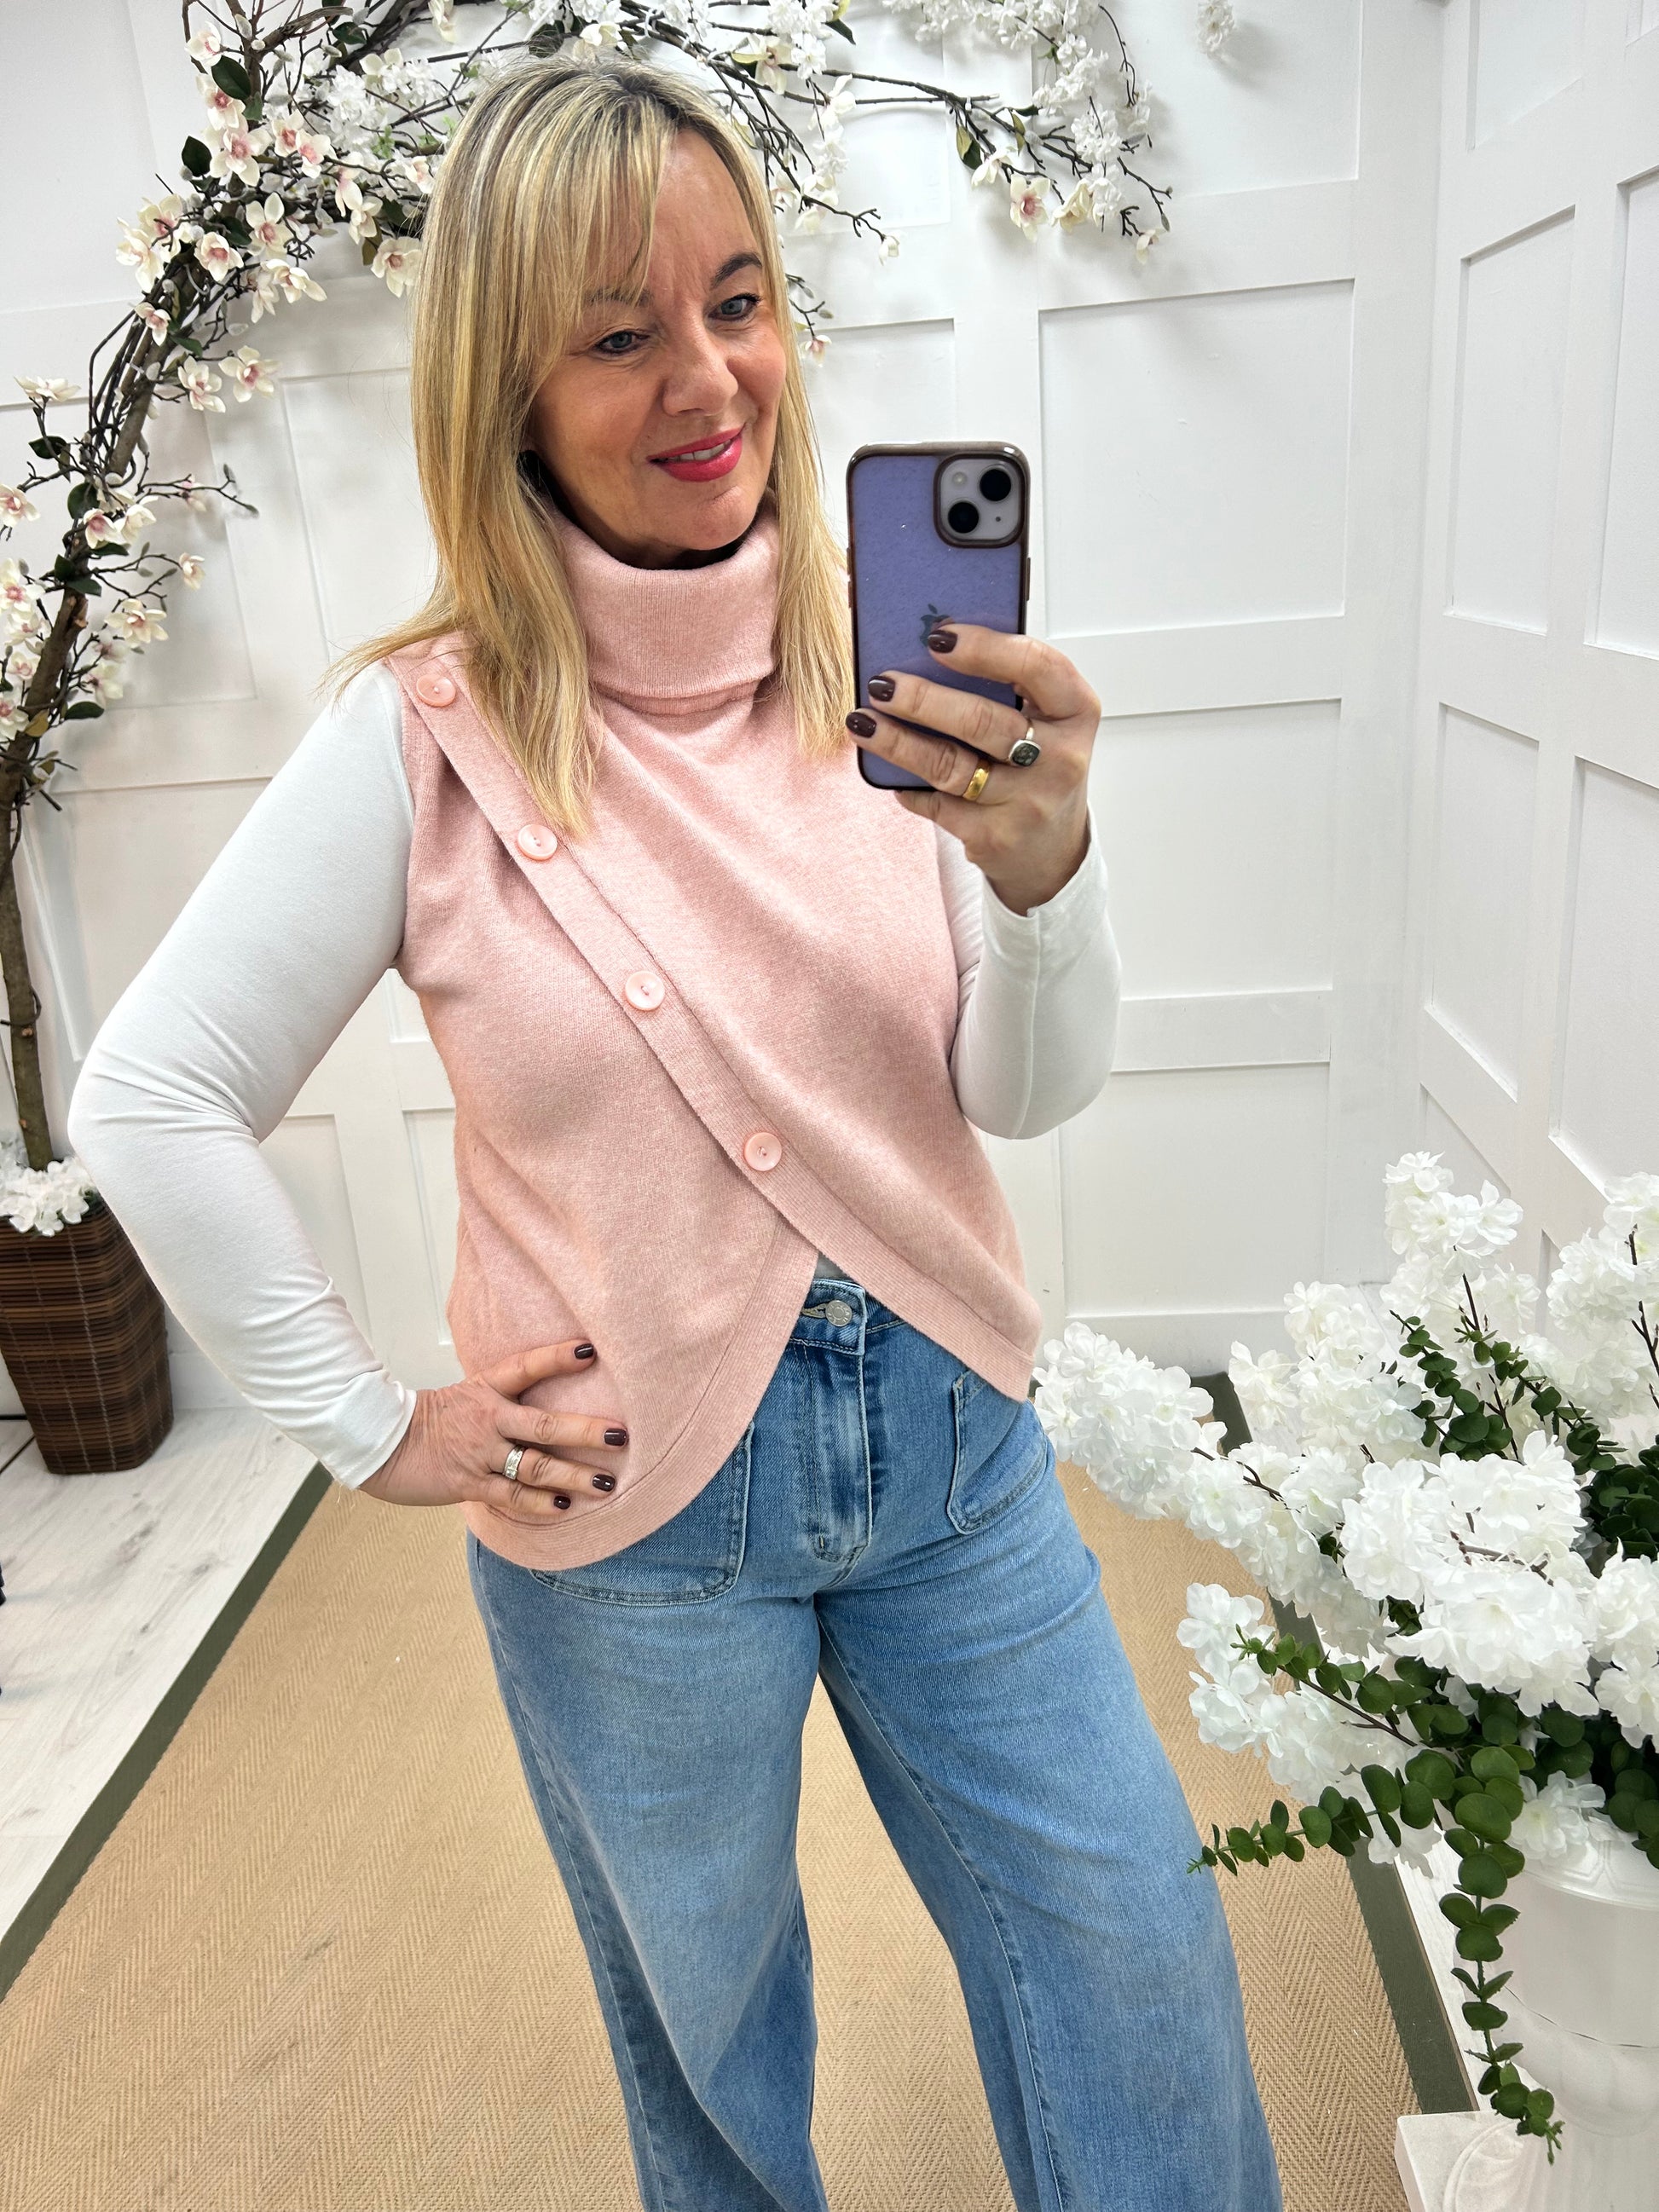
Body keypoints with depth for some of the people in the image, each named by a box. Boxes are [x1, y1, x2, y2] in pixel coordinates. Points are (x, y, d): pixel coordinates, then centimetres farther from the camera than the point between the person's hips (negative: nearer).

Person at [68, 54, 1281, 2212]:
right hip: (636, 1504, -2)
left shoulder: (887, 670, -6)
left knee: (1143, 1992, 16)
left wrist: (1045, 866, -27)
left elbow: (1034, 1094, -7)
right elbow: (151, 1098, -8)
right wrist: (378, 1430, -7)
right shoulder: (427, 735, -13)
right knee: (713, 2031, 24)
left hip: (952, 1432, 2)